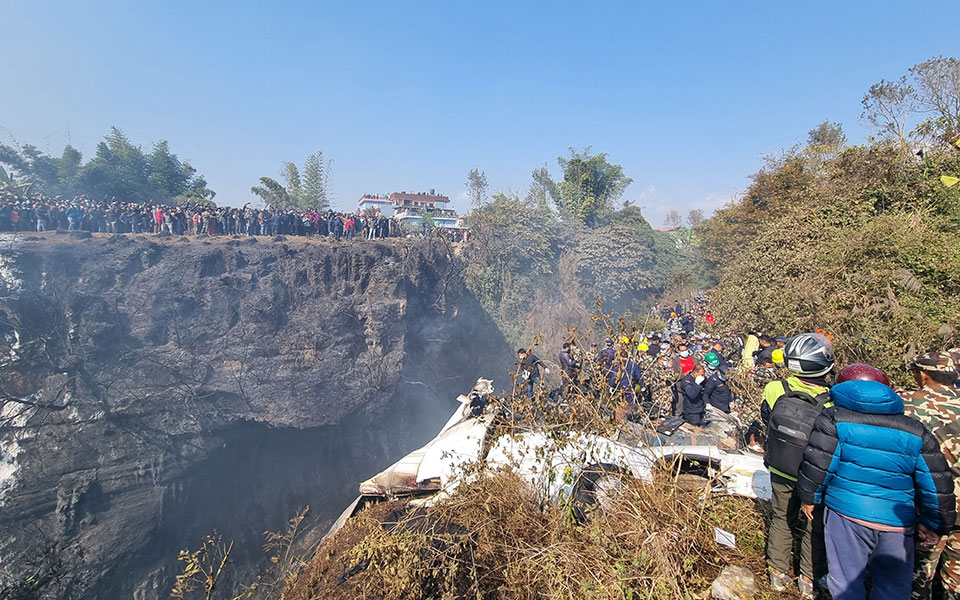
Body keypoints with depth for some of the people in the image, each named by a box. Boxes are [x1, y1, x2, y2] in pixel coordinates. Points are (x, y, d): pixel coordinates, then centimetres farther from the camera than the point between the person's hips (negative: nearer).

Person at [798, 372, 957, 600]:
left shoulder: (834, 417, -5)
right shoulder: (916, 432, 5)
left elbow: (817, 463, -9)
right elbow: (936, 483, 7)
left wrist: (810, 497, 6)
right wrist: (933, 525, 19)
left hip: (846, 513, -3)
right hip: (897, 522, 3)